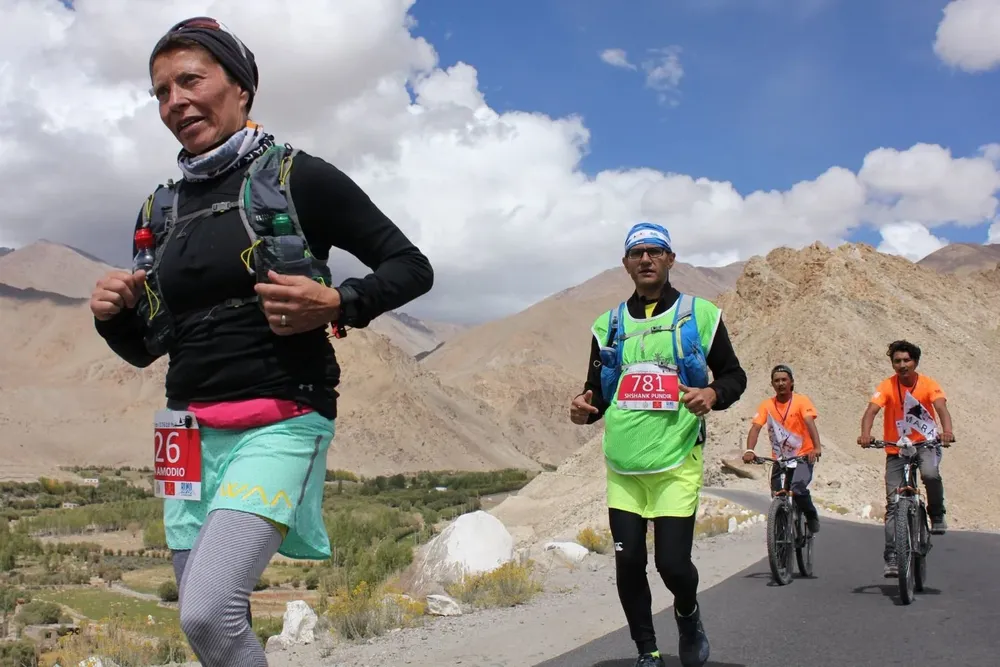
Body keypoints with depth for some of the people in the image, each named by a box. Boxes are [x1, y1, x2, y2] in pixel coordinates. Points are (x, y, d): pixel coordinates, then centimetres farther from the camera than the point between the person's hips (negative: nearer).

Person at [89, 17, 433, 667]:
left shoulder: (298, 178, -4)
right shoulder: (162, 209, 13)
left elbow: (411, 268, -1)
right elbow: (146, 347, 20)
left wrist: (336, 305, -18)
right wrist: (114, 314, -2)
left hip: (281, 424, -6)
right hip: (191, 432, 6)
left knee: (208, 613, -22)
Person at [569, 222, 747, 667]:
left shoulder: (700, 314, 2)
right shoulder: (608, 325, 10)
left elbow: (734, 376, 7)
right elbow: (597, 392, 15)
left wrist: (713, 395, -15)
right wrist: (584, 409, -8)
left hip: (676, 463, -3)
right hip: (623, 465, 3)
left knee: (673, 563, -8)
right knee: (628, 563, 2)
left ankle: (688, 615, 27)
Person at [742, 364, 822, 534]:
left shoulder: (801, 401, -9)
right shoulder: (766, 405, -3)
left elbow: (810, 423, -23)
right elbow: (755, 428, -12)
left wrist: (817, 447, -41)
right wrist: (749, 450, -31)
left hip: (803, 456, -4)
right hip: (780, 459, 4)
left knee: (797, 487, -27)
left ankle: (812, 516, 1)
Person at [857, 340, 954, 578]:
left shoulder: (928, 384, -9)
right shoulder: (887, 386, -10)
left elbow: (941, 408, -24)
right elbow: (871, 410, -24)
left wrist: (947, 430, -45)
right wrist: (865, 433, -44)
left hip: (926, 444, -1)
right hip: (896, 449, 1)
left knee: (930, 473, -34)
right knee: (893, 503, -4)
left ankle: (937, 515, -6)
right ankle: (891, 558, 1)